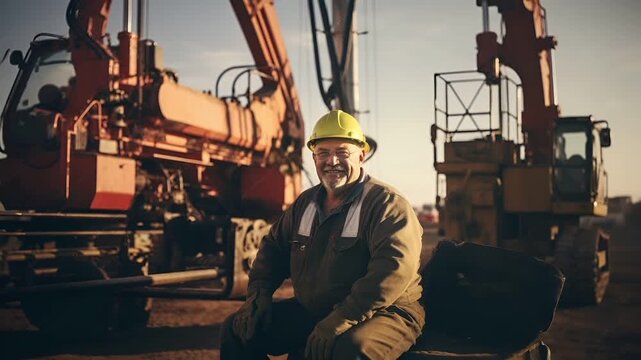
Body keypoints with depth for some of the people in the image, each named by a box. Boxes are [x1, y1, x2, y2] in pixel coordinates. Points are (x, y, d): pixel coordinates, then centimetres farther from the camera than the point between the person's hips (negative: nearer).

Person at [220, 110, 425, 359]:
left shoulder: (387, 203, -12)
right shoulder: (305, 202, 12)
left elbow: (395, 266, -27)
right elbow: (274, 247, 23)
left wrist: (342, 320, -33)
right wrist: (258, 292, 5)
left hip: (380, 314, -7)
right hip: (310, 312, 7)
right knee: (237, 329, 2)